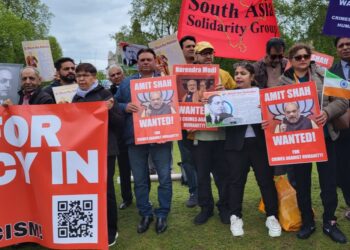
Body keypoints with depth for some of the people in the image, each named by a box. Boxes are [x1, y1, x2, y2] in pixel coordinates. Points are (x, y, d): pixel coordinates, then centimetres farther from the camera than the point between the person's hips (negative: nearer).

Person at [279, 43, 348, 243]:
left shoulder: (324, 75, 3)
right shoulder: (283, 81, 1)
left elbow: (342, 100, -1)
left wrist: (327, 112, -18)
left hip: (325, 136, 1)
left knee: (329, 182, 8)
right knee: (302, 182, 9)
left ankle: (329, 223, 26)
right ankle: (307, 222, 27)